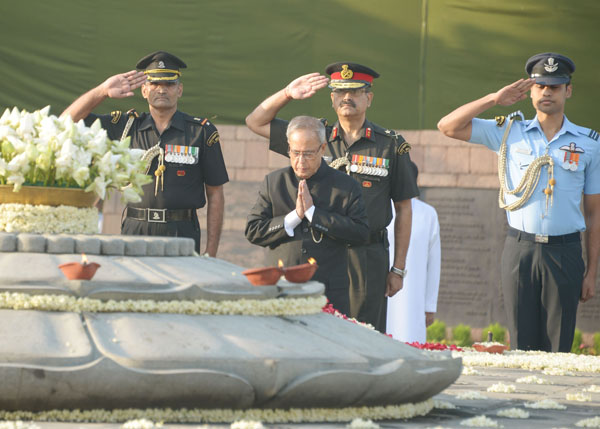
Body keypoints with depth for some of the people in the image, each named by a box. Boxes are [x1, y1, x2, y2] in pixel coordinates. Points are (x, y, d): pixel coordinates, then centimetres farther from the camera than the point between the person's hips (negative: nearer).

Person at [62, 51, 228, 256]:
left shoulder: (202, 131, 5)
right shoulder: (126, 126, 11)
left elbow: (215, 194, 5)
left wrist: (211, 252, -1)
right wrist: (102, 91, -1)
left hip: (182, 233, -2)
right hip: (135, 231, 2)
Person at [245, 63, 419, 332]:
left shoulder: (391, 146, 5)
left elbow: (404, 210, 7)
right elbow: (255, 122, 15)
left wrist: (398, 269, 3)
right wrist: (288, 94, 2)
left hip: (368, 259, -2)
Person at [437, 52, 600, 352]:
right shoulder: (510, 133, 9)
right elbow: (448, 126, 6)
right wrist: (494, 99, 0)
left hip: (565, 252, 0)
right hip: (520, 249, 0)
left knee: (558, 347, -2)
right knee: (522, 346, 0)